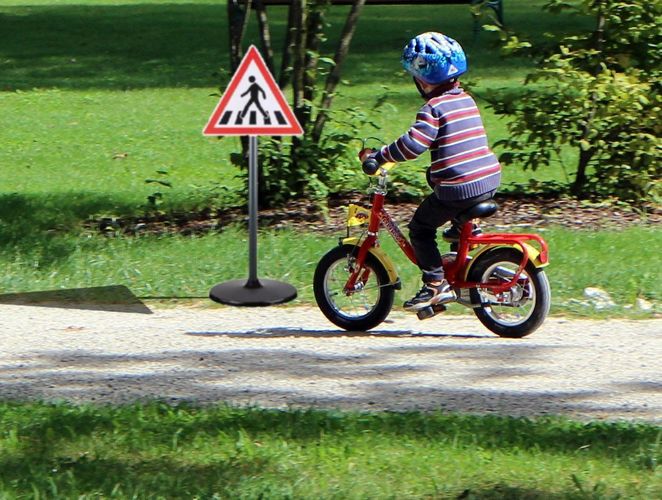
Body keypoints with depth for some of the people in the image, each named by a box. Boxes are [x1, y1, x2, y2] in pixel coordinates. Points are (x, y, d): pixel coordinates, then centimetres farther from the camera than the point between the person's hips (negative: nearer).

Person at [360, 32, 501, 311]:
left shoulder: (434, 107, -11)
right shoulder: (466, 100, 15)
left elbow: (413, 144, -21)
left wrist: (377, 157, -13)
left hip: (457, 188, -8)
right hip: (489, 180, 8)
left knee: (420, 227, 7)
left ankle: (436, 284, 0)